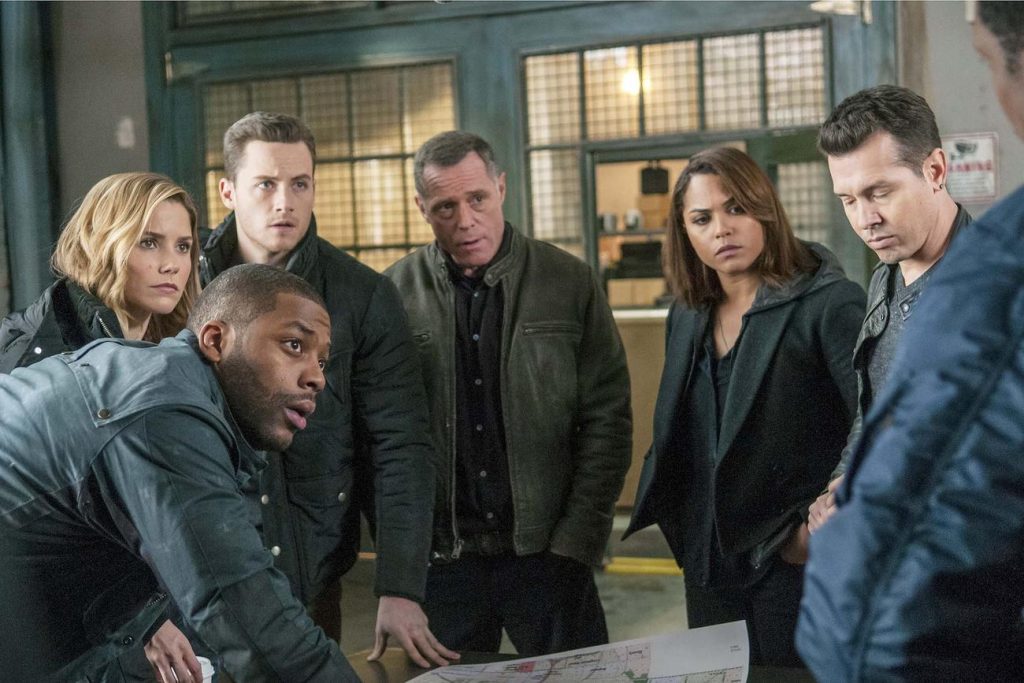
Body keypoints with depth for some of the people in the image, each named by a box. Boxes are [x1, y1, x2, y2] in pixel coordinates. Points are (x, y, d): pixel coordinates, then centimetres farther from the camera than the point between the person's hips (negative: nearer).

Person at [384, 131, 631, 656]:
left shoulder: (569, 283, -1)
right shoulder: (394, 294, 0)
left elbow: (606, 420, -1)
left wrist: (575, 542, -7)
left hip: (546, 552, 0)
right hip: (438, 558, 1)